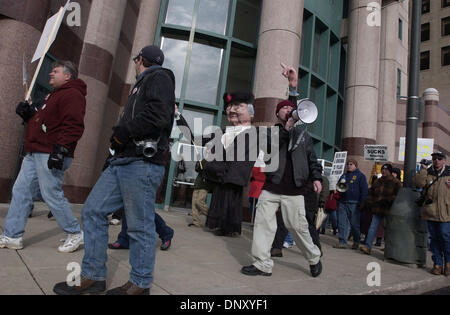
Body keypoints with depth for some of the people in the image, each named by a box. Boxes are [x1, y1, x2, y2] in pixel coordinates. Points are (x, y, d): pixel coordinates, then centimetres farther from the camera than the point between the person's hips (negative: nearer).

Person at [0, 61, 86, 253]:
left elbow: (73, 126, -22)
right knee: (21, 191, 10)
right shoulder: (56, 95, 26)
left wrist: (60, 150, -28)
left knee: (52, 195, -8)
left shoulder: (72, 95, -9)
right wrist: (29, 115, 15)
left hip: (50, 156, -11)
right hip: (34, 154, 11)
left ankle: (75, 233, 6)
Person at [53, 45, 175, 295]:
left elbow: (158, 115, -19)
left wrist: (123, 132, -10)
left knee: (140, 226, -2)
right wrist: (120, 136, 9)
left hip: (141, 164, -10)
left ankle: (140, 284, 14)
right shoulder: (143, 84, 28)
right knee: (93, 210, 8)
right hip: (121, 162, 10)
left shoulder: (159, 77, 0)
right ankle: (93, 277, 18)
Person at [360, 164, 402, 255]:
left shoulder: (396, 182, -1)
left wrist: (388, 200, -18)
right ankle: (368, 246, -4)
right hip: (377, 210, 4)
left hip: (389, 210, -4)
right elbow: (371, 193, 20)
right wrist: (369, 203, 10)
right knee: (372, 228, -3)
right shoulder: (377, 182, 15)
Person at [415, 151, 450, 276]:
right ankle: (437, 264, 17)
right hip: (430, 211, 2)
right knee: (434, 238, 8)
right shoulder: (427, 172, 9)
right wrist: (423, 169, -8)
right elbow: (419, 183, -7)